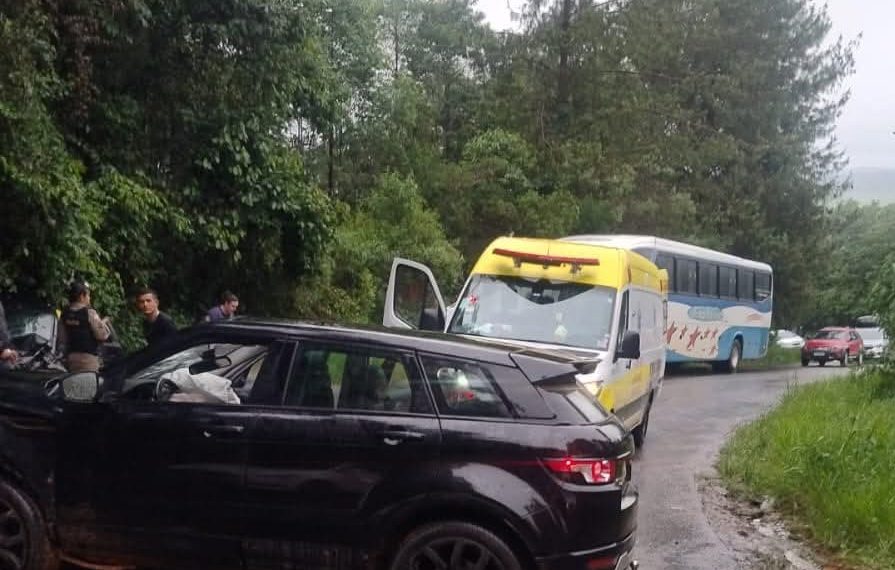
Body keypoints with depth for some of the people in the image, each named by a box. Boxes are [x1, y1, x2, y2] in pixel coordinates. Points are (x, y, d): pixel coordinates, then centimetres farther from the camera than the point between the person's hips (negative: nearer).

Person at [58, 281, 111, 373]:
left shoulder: (65, 314, 6)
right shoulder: (89, 313, -14)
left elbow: (62, 339, 9)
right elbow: (102, 335, -13)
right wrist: (104, 323, 4)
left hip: (71, 356, 7)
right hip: (88, 357, -7)